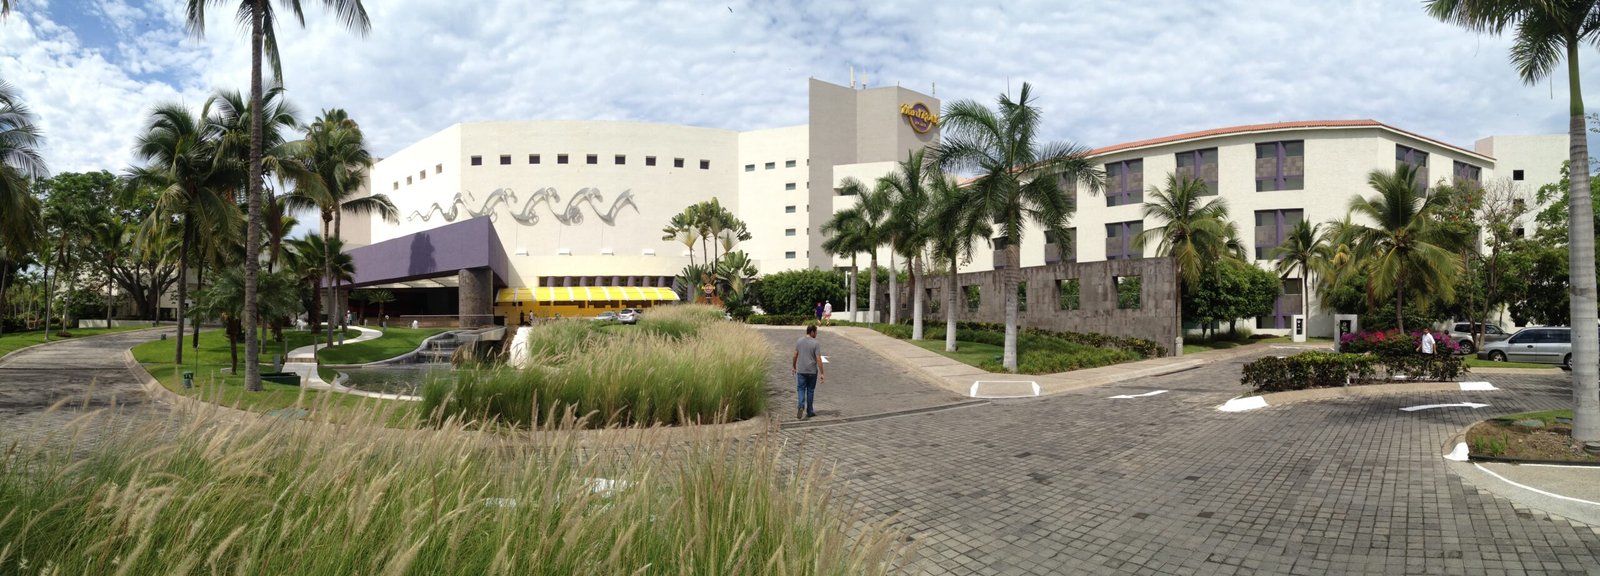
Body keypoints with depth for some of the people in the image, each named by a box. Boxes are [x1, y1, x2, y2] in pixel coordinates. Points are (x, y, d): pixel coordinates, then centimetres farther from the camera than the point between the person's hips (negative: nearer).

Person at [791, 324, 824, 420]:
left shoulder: (799, 341, 0)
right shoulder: (815, 343, -11)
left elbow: (795, 356, 5)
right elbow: (818, 359, -14)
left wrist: (794, 367, 18)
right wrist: (821, 373, -10)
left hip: (800, 371, 2)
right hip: (812, 371, -2)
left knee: (801, 389, 6)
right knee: (810, 390, 10)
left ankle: (801, 406, -18)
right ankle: (809, 411, 18)